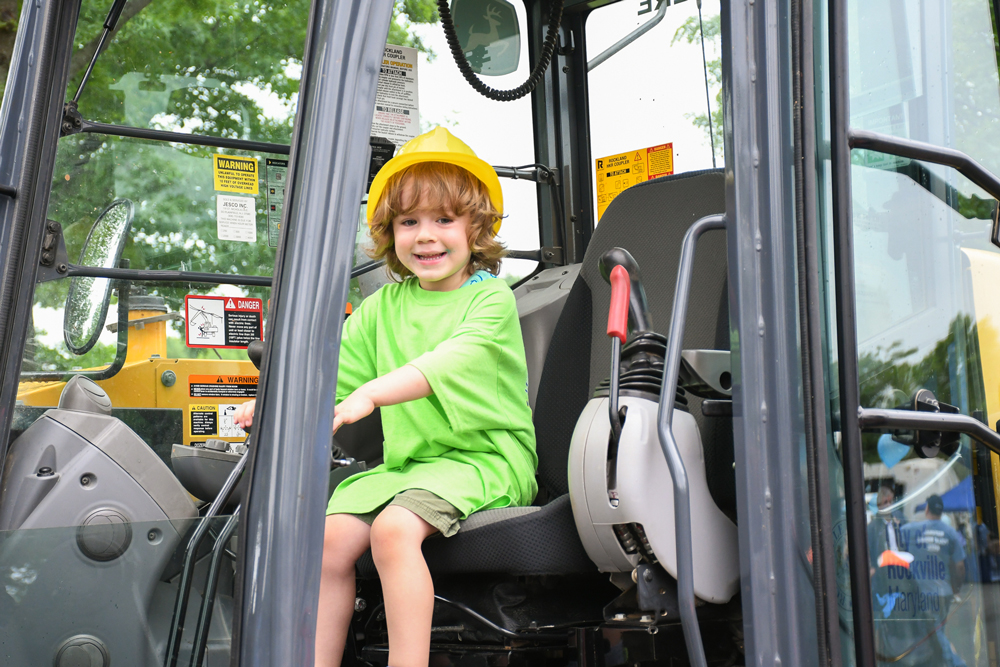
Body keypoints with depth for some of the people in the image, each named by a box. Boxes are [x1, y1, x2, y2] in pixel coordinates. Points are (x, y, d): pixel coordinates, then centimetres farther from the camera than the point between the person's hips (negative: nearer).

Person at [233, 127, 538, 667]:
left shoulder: (490, 298, -3)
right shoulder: (384, 306, 17)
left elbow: (455, 360, -21)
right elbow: (339, 363, 18)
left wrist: (371, 394, -33)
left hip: (483, 456, -6)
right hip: (407, 460, 6)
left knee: (394, 528, -30)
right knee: (330, 536, -14)